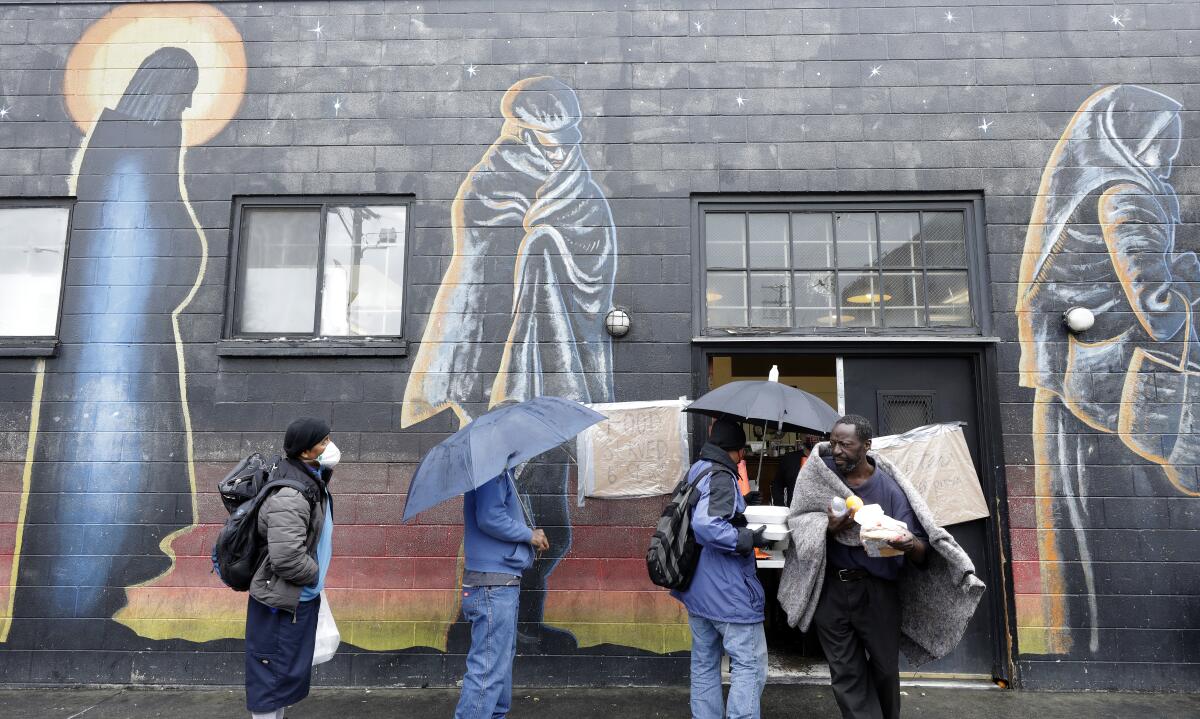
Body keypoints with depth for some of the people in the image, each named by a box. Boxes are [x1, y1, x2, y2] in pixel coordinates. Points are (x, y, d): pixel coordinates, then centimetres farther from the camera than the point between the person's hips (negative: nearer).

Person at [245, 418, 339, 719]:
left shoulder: (313, 480, 4)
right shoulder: (290, 494, -27)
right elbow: (286, 557, -32)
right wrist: (314, 574, -15)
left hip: (303, 598, 9)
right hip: (282, 601, -9)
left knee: (293, 669, 21)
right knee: (274, 672, 3)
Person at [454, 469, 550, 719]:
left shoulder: (501, 471, 15)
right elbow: (489, 518, -26)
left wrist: (527, 536, 6)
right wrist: (528, 534, -13)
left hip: (503, 584, 11)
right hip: (493, 585, -11)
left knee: (503, 657, 21)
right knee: (489, 668, -7)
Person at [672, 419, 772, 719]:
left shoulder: (695, 471, 10)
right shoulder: (721, 478, -17)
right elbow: (706, 525, -30)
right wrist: (750, 538, -19)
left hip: (697, 589, 9)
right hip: (727, 592, -9)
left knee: (704, 665, 16)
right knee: (750, 666, 1)